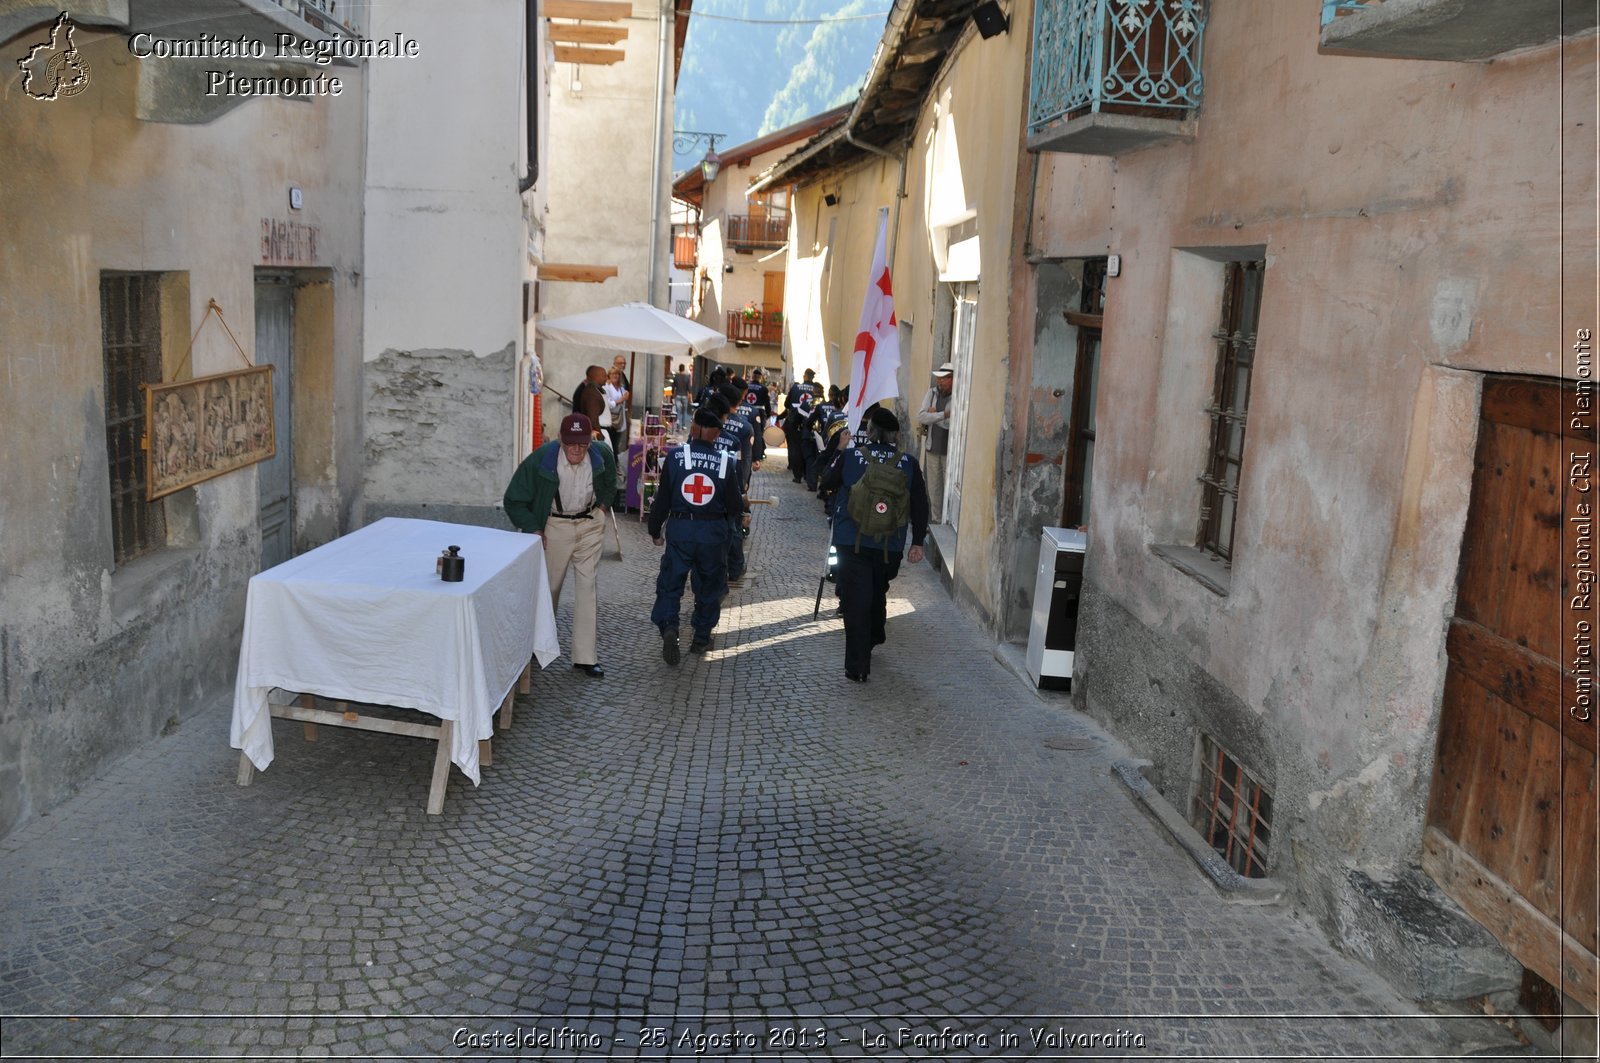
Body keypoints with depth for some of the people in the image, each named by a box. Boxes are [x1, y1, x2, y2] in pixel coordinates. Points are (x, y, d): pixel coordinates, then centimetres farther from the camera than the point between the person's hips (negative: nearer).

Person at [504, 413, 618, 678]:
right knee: (549, 587, 7)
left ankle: (585, 656, 1)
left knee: (587, 586, -3)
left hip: (590, 524, 2)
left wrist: (603, 507, 4)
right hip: (555, 525, -2)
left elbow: (610, 483, 15)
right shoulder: (540, 459, -22)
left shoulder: (602, 455, -12)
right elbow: (514, 501, -12)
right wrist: (534, 532, -15)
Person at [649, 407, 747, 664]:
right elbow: (734, 505, -3)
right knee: (709, 585, 16)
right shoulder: (726, 462, -7)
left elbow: (662, 499, -3)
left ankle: (668, 628, -13)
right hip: (713, 531, 1)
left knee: (670, 583, 8)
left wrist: (655, 530, 9)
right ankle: (701, 638, 24)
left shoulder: (675, 456, -7)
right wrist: (743, 501, 21)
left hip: (679, 529, 0)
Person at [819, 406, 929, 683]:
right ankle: (873, 638, 47)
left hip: (852, 542, -2)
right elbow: (920, 506, -1)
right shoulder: (909, 464, -2)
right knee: (878, 593, 25)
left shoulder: (850, 456, -5)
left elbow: (827, 481, 11)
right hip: (890, 546, 2)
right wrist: (917, 542, 6)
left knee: (856, 600, 1)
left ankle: (857, 667, -3)